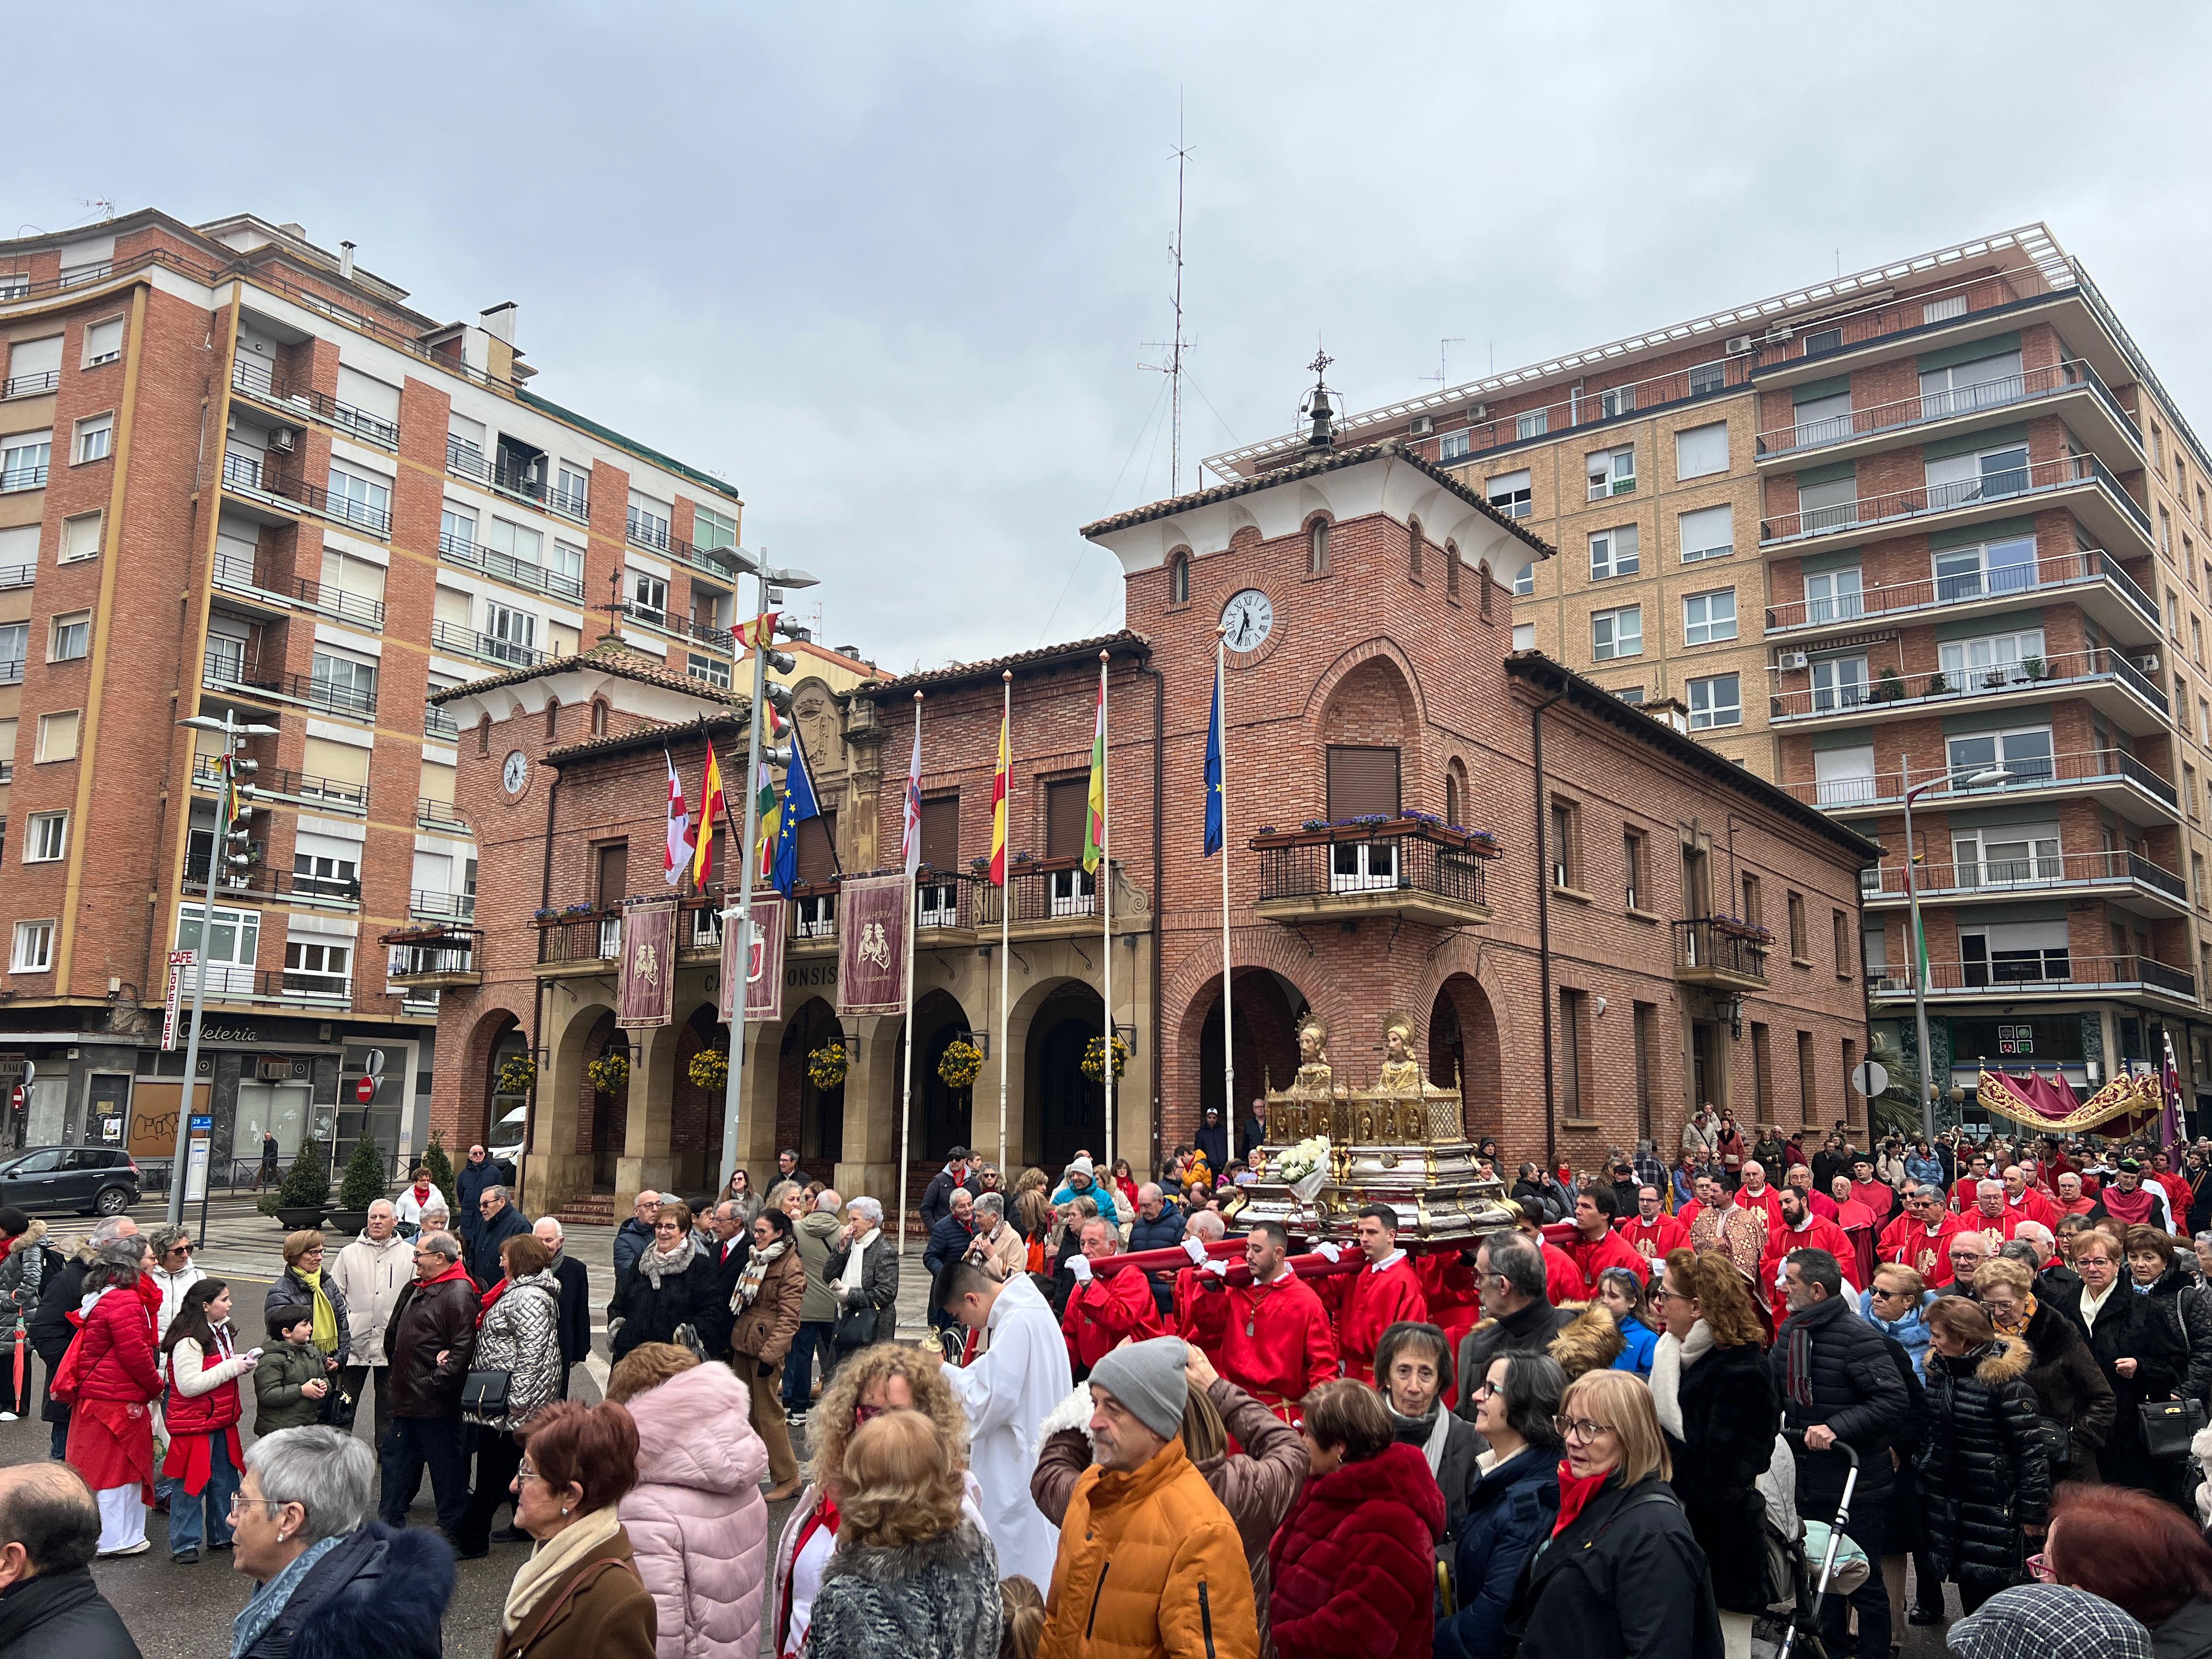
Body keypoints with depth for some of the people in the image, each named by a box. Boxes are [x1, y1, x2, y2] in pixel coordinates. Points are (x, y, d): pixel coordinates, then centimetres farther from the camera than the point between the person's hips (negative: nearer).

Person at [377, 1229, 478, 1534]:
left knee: (446, 1465, 3)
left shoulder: (458, 1294, -19)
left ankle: (452, 1527, 16)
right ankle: (390, 1518, 34)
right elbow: (393, 1335, 25)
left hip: (437, 1405, -10)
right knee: (397, 1458, 20)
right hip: (406, 1397, 10)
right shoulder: (414, 1289, 12)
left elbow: (464, 1348, -24)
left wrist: (436, 1382, -22)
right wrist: (398, 1368, 17)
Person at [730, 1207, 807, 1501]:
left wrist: (770, 1354, -22)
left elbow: (788, 1318, -17)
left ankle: (788, 1477, 5)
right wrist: (733, 1340, 16)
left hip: (765, 1346, -8)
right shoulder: (756, 1260, 14)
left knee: (768, 1412, -4)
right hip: (742, 1344, 8)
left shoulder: (790, 1267, -12)